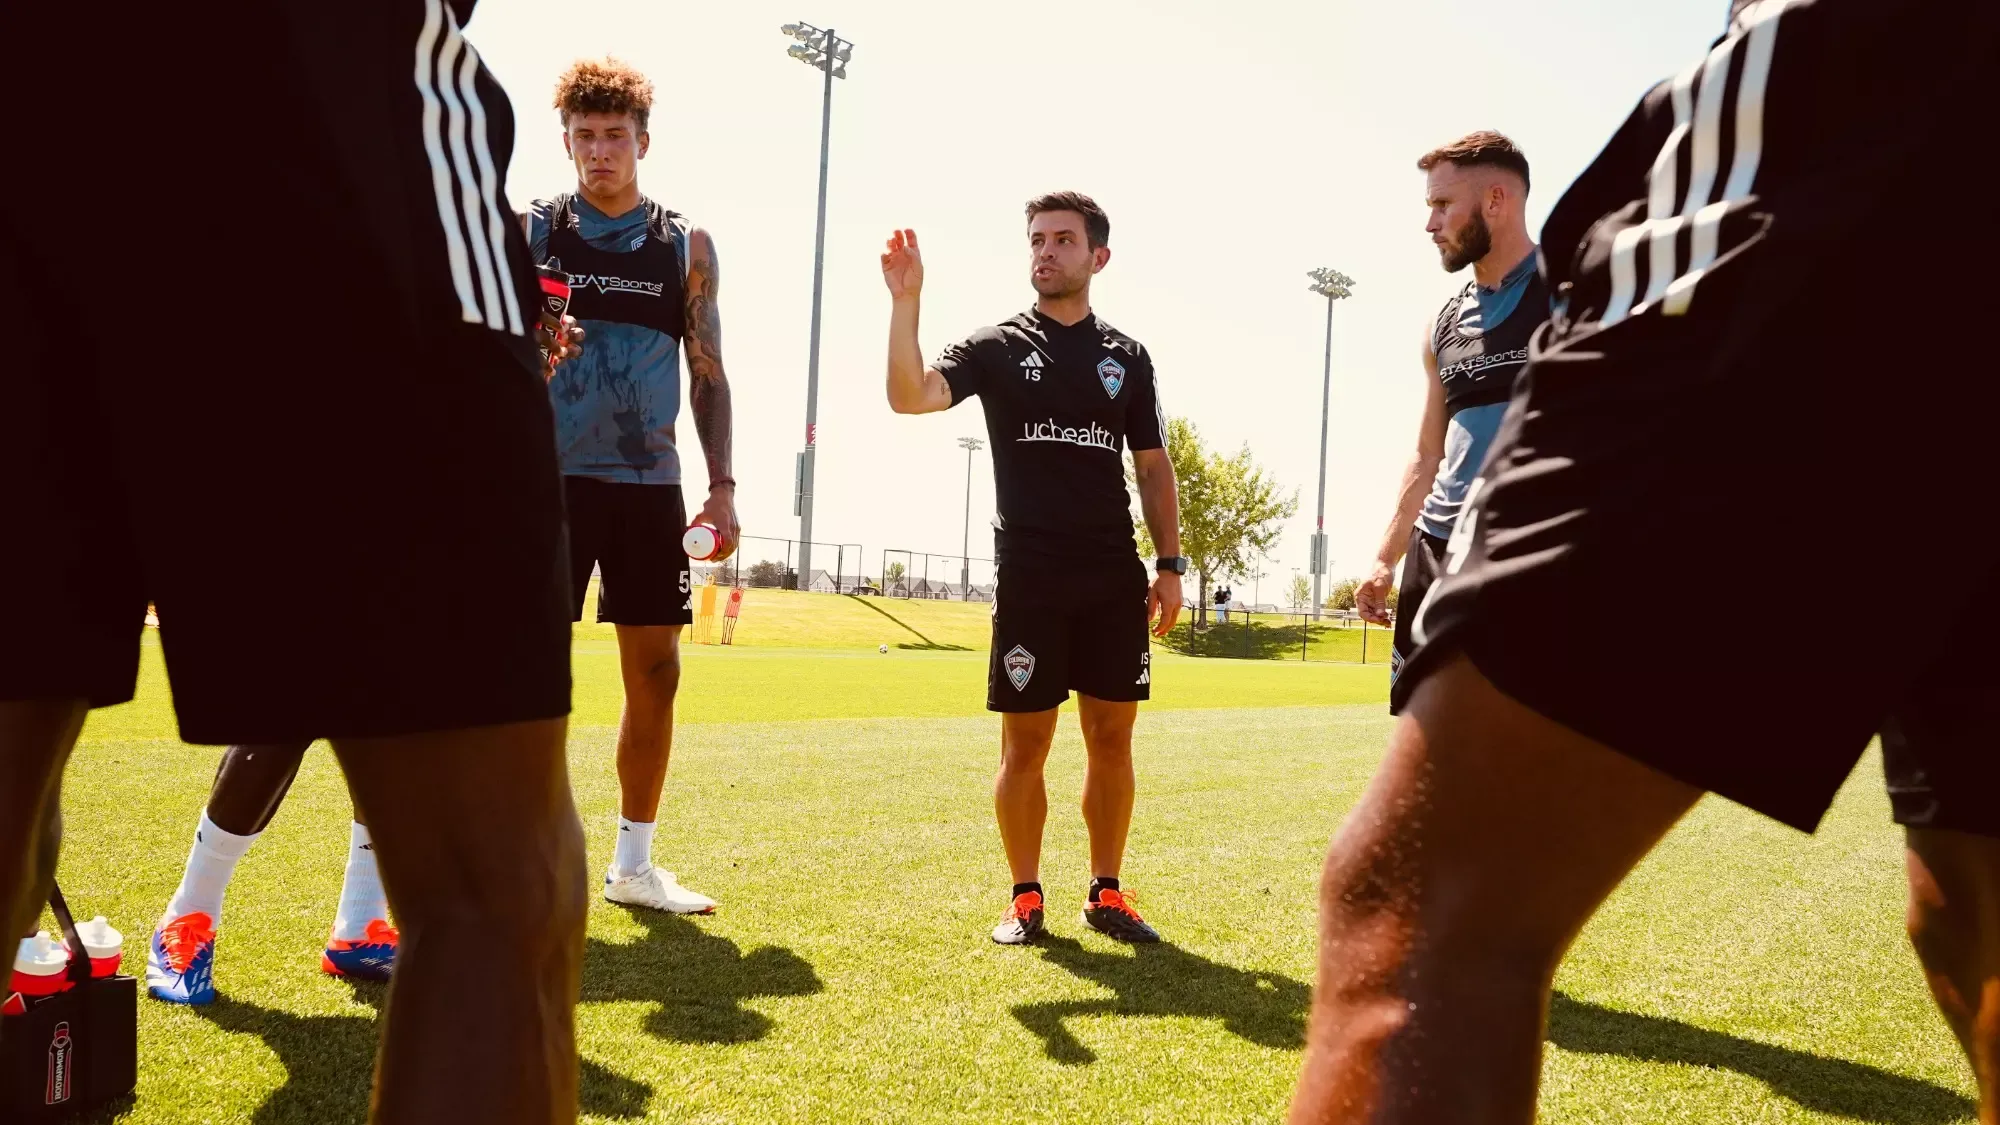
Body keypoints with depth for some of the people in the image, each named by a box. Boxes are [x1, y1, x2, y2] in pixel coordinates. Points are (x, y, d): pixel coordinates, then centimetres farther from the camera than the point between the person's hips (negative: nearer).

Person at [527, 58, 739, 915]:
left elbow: (708, 372, 10)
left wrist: (721, 485, 3)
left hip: (649, 485, 2)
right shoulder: (529, 231, 4)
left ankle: (632, 865, 17)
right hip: (550, 481, -2)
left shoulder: (687, 246, 8)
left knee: (656, 672, 4)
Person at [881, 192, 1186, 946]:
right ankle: (1025, 897, 15)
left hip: (1115, 579, 2)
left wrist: (1170, 564, 5)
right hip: (1029, 579, -2)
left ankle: (1105, 893, 18)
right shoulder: (998, 346, 3)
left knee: (1112, 737, 6)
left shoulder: (1127, 358, 11)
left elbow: (1152, 467, 13)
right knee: (1025, 744, 1)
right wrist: (906, 301, -23)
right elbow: (910, 396, -13)